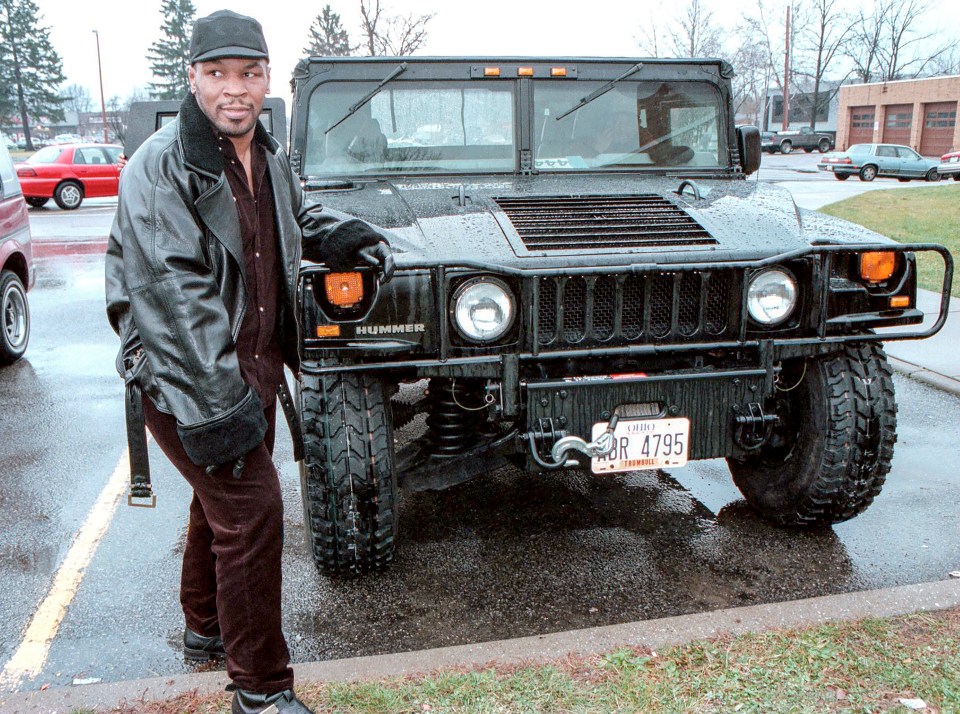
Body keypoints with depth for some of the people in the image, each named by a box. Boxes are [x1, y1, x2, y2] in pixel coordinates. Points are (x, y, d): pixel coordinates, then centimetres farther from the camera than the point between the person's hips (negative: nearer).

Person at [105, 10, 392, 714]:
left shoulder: (269, 154, 5)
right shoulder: (159, 169, -19)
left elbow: (297, 220, 27)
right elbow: (172, 296, -26)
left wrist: (350, 235, 8)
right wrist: (219, 405, -30)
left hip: (255, 365, 8)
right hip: (185, 377, -8)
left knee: (225, 498, 22)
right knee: (251, 510, -10)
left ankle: (206, 627, 45)